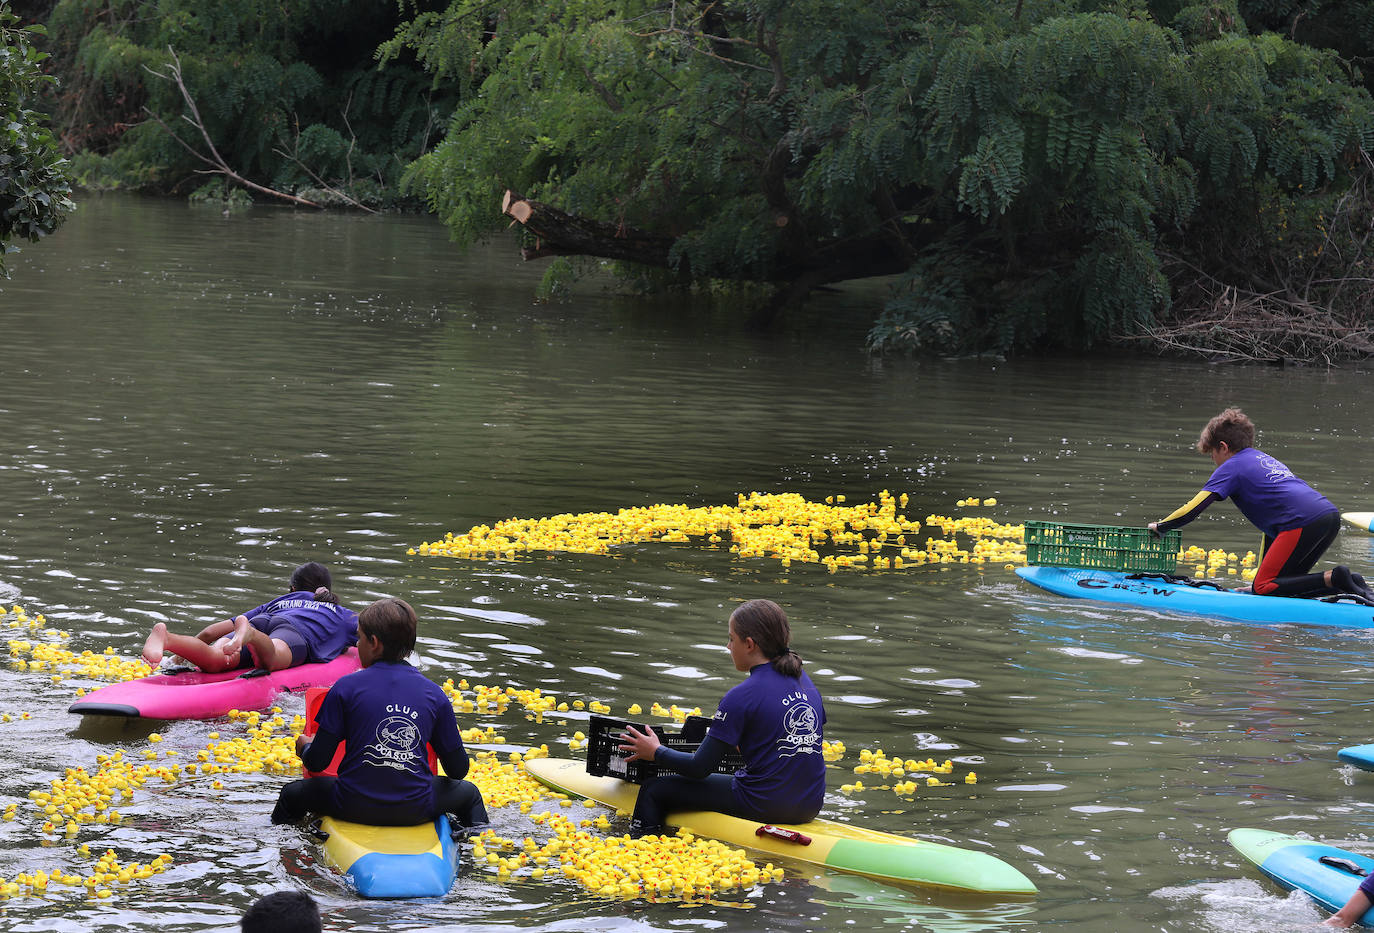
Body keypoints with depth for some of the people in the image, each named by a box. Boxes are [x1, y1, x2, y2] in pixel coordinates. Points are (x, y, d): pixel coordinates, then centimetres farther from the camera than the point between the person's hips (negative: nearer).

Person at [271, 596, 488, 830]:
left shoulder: (345, 688, -6)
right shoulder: (434, 693, 0)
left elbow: (317, 763, -4)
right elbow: (458, 770, 4)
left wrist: (305, 747, 21)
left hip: (355, 808, -1)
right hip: (415, 810, 1)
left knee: (293, 793, 27)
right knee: (468, 792, 32)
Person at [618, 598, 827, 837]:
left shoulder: (742, 696, -16)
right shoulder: (805, 681, 6)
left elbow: (700, 769, -11)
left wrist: (655, 752, 7)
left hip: (765, 806, -8)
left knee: (653, 790, 3)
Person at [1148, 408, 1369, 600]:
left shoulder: (1230, 468, 8)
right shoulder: (1264, 460, 33)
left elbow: (1193, 509, 4)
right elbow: (1270, 519, 34)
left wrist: (1160, 527, 22)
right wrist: (1263, 574, 36)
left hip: (1303, 523, -8)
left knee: (1264, 588, -5)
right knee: (1283, 582, 17)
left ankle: (1333, 579, -18)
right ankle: (1350, 582, 0)